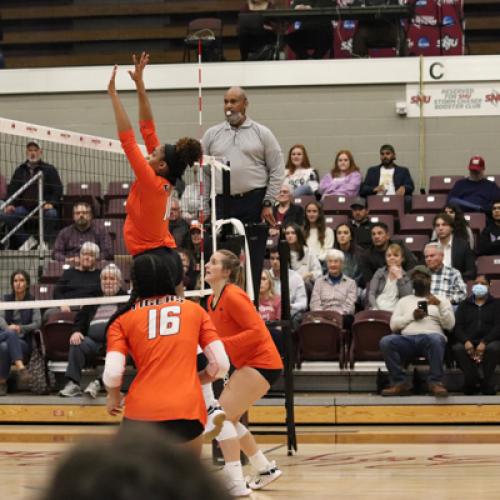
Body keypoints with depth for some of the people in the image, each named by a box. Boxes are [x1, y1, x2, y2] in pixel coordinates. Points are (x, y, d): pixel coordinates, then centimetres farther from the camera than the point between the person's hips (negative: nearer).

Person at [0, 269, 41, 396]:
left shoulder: (32, 302, 12)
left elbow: (37, 323, -3)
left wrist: (20, 328, -22)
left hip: (23, 343, -2)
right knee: (10, 333, -37)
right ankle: (21, 368, -51)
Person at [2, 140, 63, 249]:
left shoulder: (49, 170, 8)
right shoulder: (20, 171, 17)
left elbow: (58, 189, 3)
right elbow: (12, 189, 15)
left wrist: (51, 203, -15)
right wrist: (10, 204, -4)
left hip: (44, 207, -3)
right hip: (25, 207, 3)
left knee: (52, 214, -36)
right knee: (6, 215, -22)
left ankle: (45, 241, -15)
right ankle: (27, 240, -10)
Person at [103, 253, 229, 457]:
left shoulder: (122, 319, 6)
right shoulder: (194, 310, 10)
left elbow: (112, 373, -6)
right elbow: (221, 364, 6)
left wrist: (113, 397, 15)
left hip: (141, 412, -1)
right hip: (187, 411, 1)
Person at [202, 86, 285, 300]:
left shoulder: (262, 133, 6)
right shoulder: (212, 135, 12)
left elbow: (277, 170, 3)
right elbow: (203, 174, 11)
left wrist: (268, 203, -6)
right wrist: (205, 210, 5)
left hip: (254, 204, -2)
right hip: (222, 203, 2)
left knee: (253, 264, -1)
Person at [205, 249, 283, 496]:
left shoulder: (233, 296, -18)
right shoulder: (213, 300, 10)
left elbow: (256, 331, -24)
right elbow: (218, 335, 18)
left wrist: (222, 345, -28)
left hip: (261, 362, -10)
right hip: (248, 363, 10)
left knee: (221, 416, -14)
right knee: (228, 418, 16)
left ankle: (236, 483, -16)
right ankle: (265, 469, 28)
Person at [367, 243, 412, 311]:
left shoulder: (406, 277, 12)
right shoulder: (380, 272, 15)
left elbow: (407, 297, -3)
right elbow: (371, 294, 5)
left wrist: (399, 277, -6)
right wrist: (375, 308, -12)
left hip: (394, 311, -1)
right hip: (377, 310, 1)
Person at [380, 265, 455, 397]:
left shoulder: (442, 300, 20)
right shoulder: (403, 301, 24)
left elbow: (449, 325, 5)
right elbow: (393, 325, 12)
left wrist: (440, 305, -8)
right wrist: (412, 316, -2)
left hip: (431, 337, -2)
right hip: (407, 339, 2)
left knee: (435, 338, -41)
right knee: (386, 341, -31)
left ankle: (435, 382, -34)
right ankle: (399, 383, -24)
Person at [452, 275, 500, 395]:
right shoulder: (464, 305, 22)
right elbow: (457, 326, 8)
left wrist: (484, 342, -18)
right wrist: (466, 341, -15)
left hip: (490, 341, -1)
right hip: (469, 342, 1)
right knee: (457, 348, -33)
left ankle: (487, 384, -27)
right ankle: (472, 382, -29)